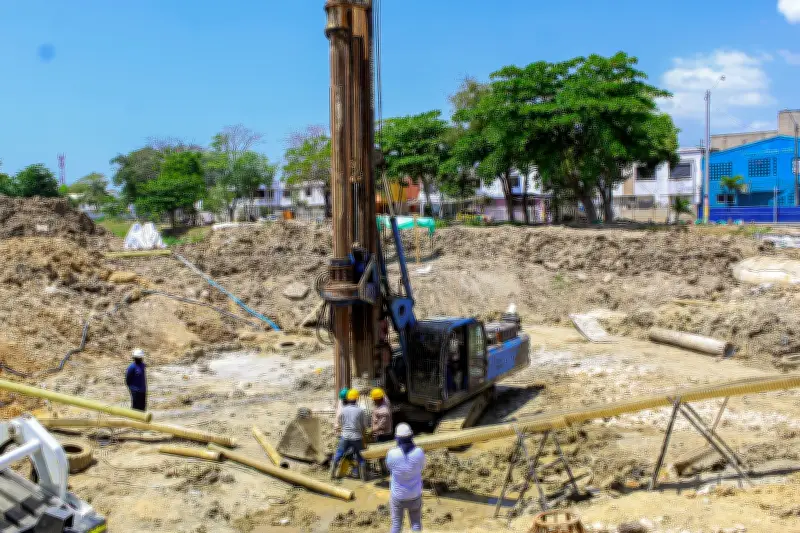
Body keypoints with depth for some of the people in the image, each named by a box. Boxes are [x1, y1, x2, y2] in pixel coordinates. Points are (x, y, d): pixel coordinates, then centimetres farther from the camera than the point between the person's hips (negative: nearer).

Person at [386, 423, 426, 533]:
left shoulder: (392, 454, -25)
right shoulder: (419, 452, -22)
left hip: (398, 496, -1)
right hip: (415, 495, 1)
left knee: (396, 524, 19)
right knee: (416, 523, 20)